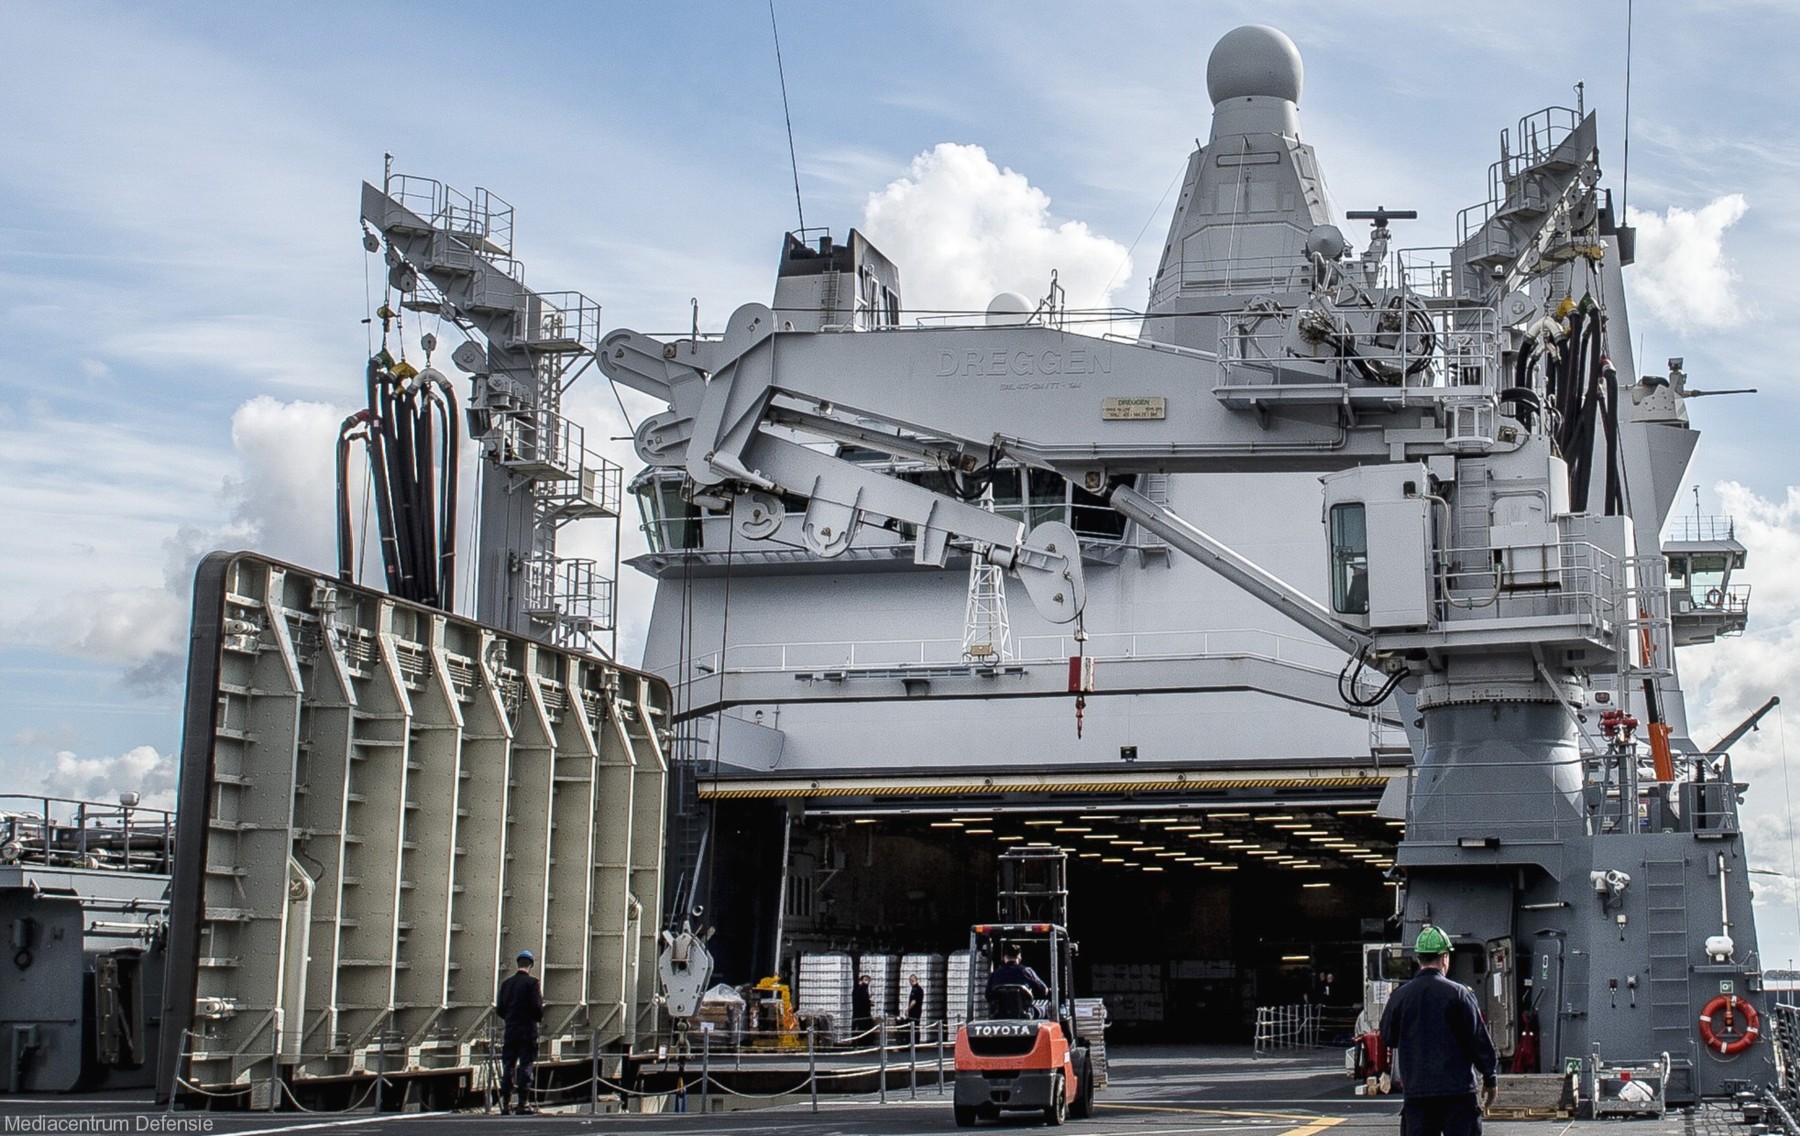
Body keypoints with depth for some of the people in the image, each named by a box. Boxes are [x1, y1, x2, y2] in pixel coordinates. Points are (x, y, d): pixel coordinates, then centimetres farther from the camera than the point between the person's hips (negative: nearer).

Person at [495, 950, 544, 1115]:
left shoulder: (506, 983, 7)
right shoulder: (532, 983, -8)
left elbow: (500, 1009, 7)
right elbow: (537, 1007, -13)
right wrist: (539, 1018, 8)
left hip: (510, 1031, 4)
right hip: (528, 1031, -4)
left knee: (508, 1066, 9)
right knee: (525, 1066, -2)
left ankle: (505, 1103, 8)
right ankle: (523, 1103, -5)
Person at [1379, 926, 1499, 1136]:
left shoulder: (1399, 996, 2)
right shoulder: (1458, 993, -7)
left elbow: (1387, 1038, 13)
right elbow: (1479, 1039, -4)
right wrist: (1490, 1078, 5)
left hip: (1415, 1091, 3)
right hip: (1458, 1090, -3)